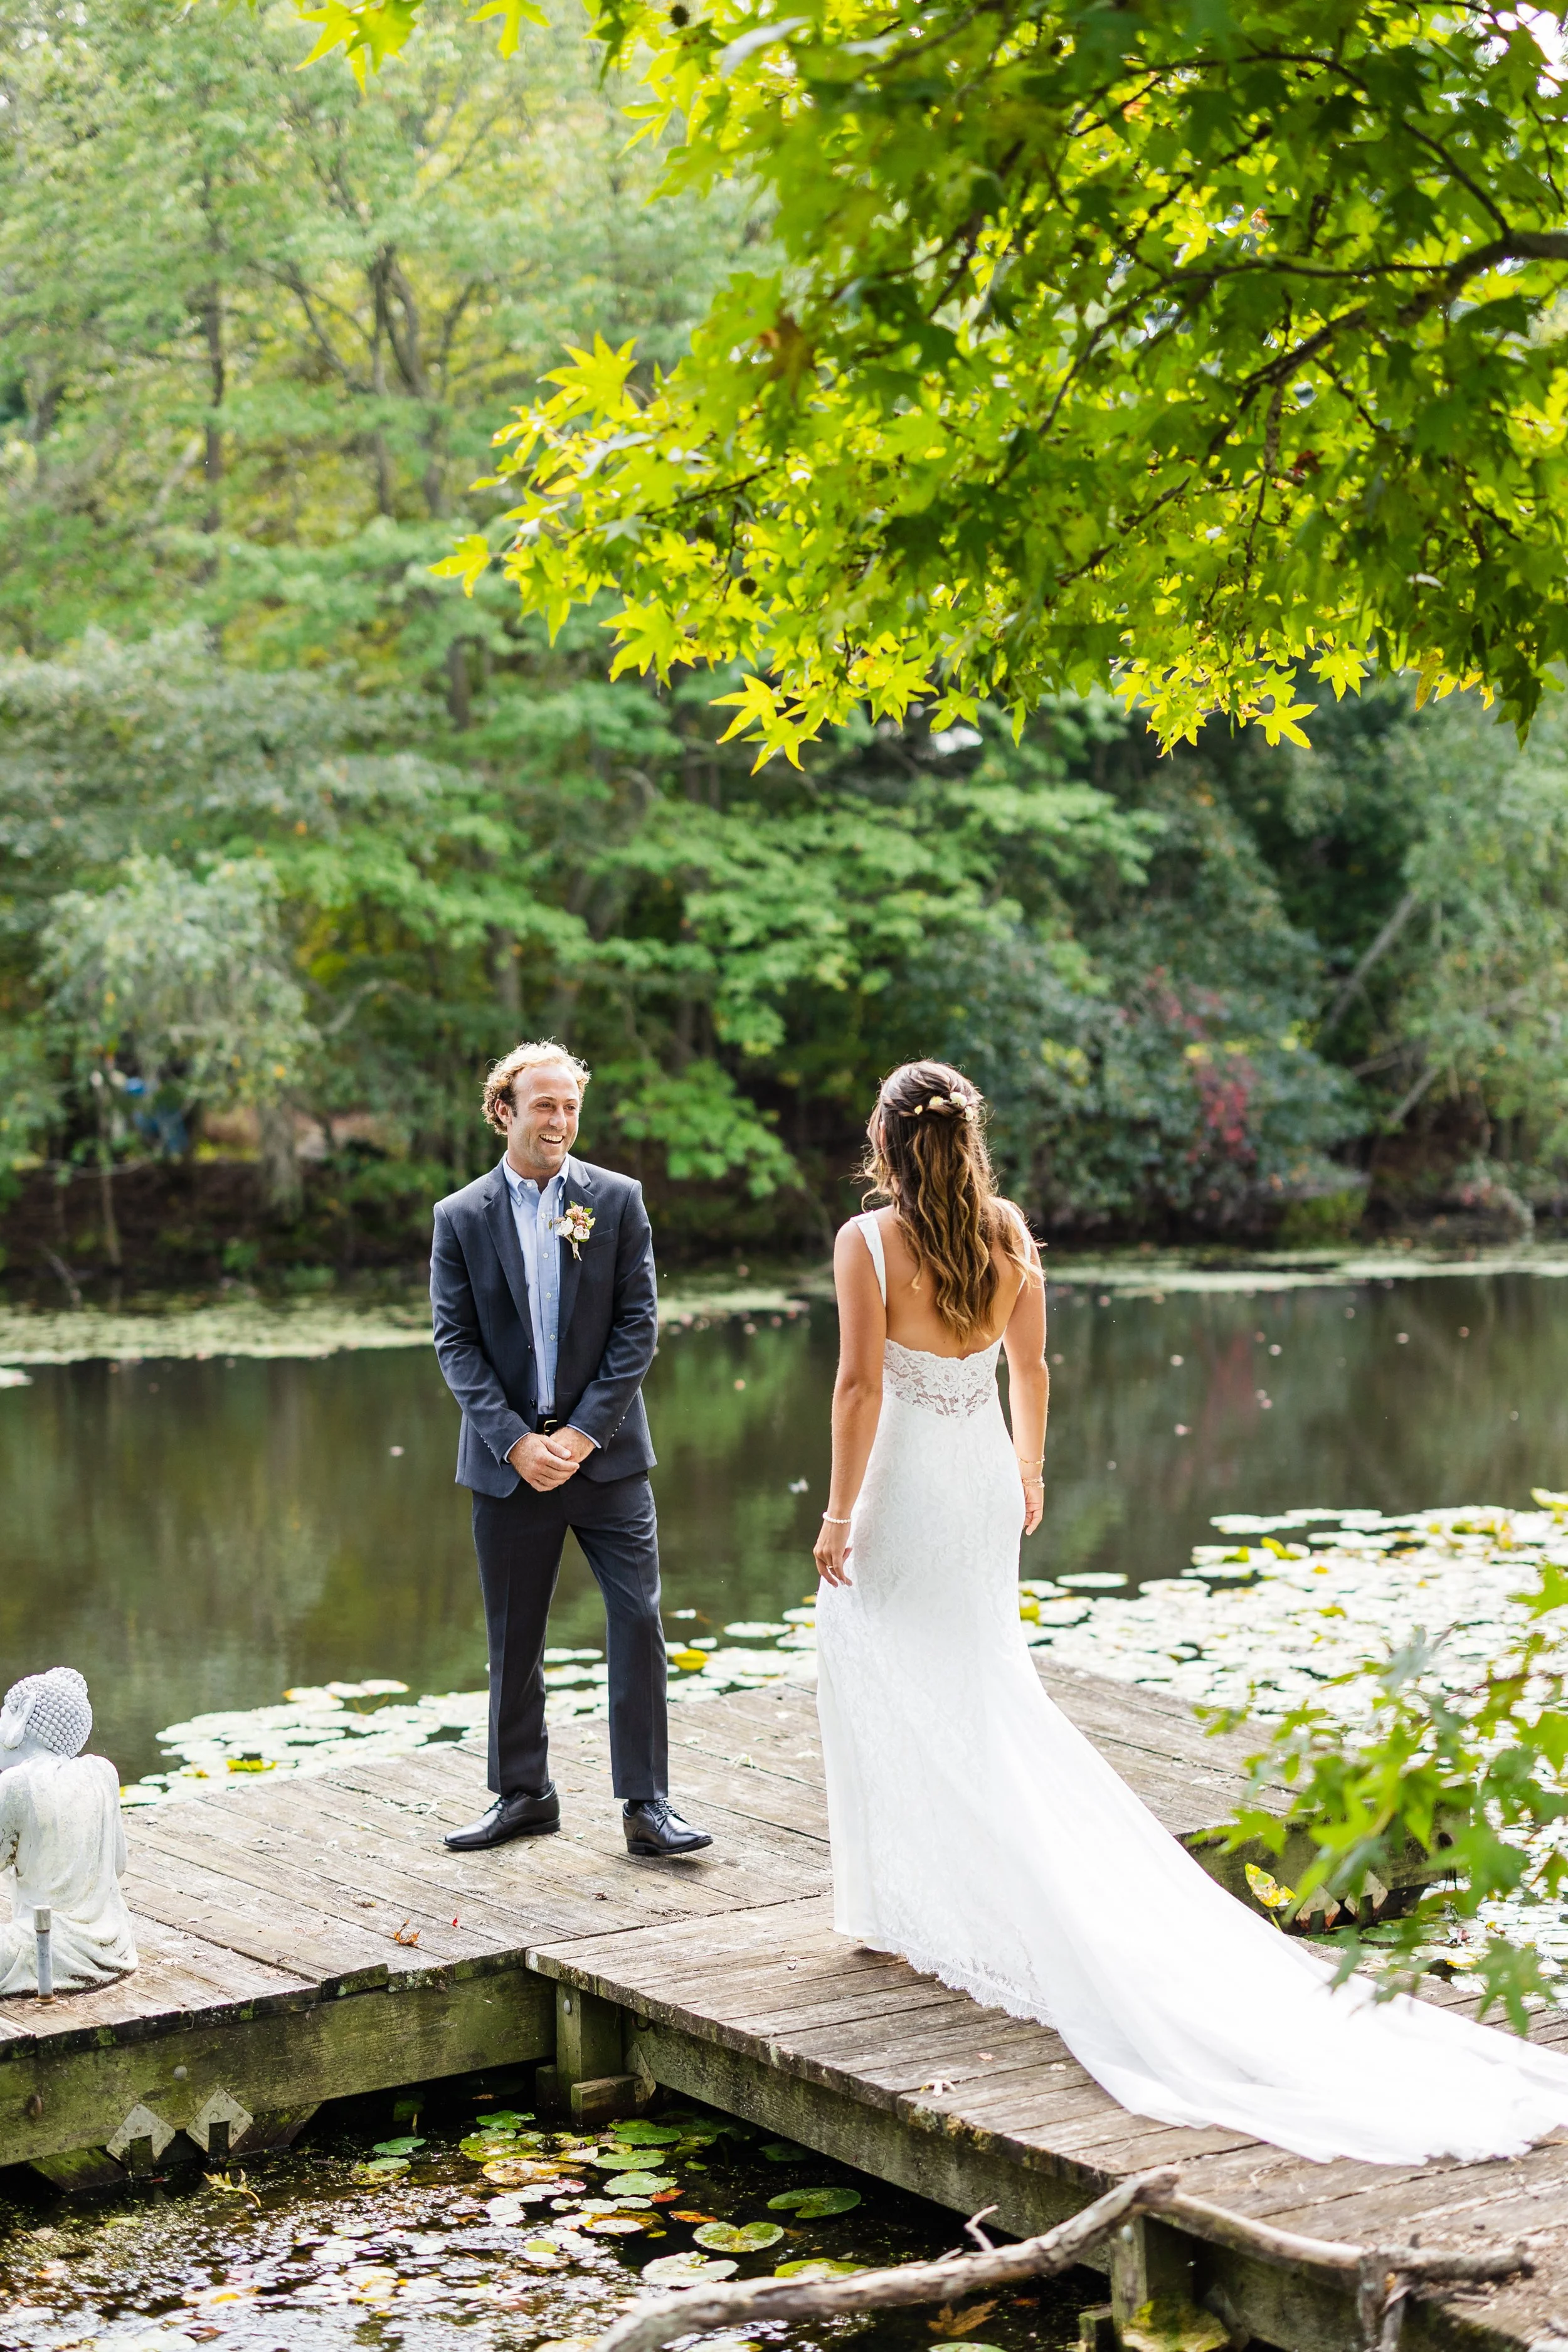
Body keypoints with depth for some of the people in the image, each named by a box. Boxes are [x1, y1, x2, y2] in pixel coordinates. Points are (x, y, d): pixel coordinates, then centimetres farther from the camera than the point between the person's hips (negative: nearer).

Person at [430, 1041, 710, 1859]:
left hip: (605, 1449, 0)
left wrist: (583, 1432, -11)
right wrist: (515, 1442, -12)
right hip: (508, 1459, 1)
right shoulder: (461, 1217, 2)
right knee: (512, 1638, 9)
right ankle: (522, 1794, 23)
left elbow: (638, 1324, -2)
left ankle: (646, 1804, 2)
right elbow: (456, 1342, -1)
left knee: (639, 1620, -5)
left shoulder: (618, 1200, 1)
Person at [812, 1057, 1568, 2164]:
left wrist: (840, 1512, -10)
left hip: (904, 1483, -6)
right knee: (990, 1692, 18)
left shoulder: (868, 1241, -16)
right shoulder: (1009, 1234, 0)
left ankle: (923, 1914, 11)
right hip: (984, 1474, 6)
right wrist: (1028, 1471, 20)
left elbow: (861, 1386, -17)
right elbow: (1031, 1369, 7)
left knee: (893, 1699, 7)